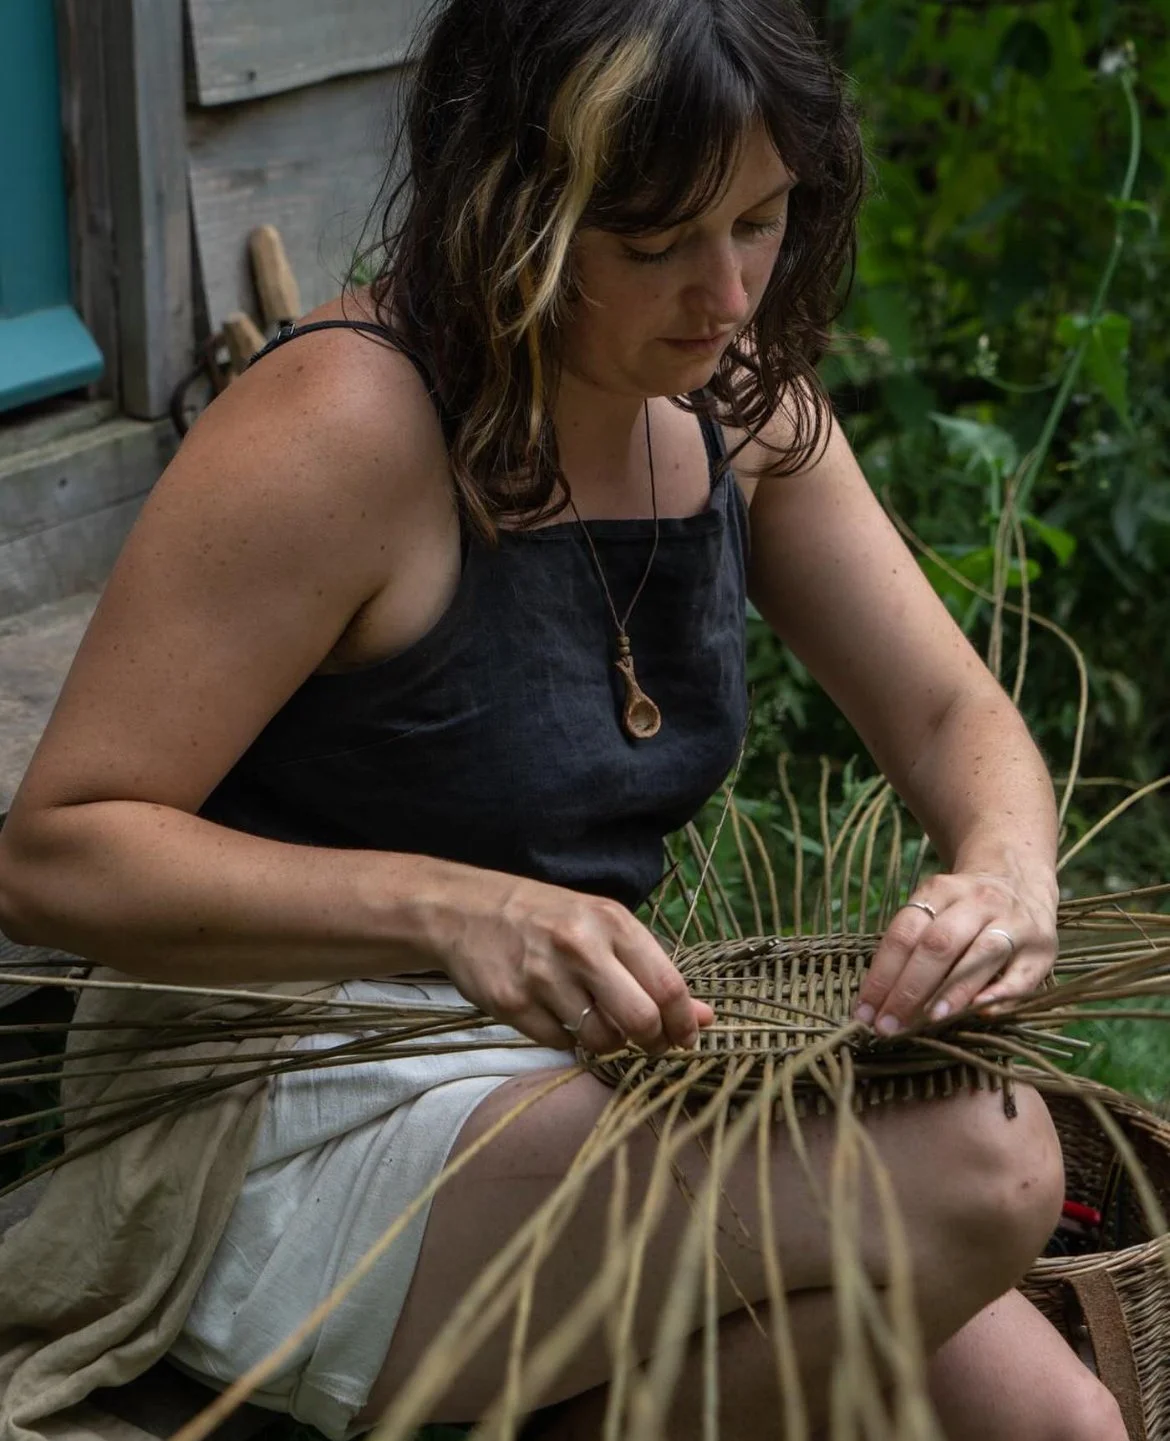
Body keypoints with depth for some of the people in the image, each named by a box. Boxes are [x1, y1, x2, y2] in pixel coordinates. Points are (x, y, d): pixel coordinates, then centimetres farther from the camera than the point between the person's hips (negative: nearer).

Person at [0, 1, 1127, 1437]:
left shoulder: (738, 401, 3)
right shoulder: (346, 427, -20)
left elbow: (950, 712, 7)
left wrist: (1005, 873, -17)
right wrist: (453, 911, -34)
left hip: (581, 1077, 7)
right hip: (295, 1149, -7)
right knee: (978, 1165, -24)